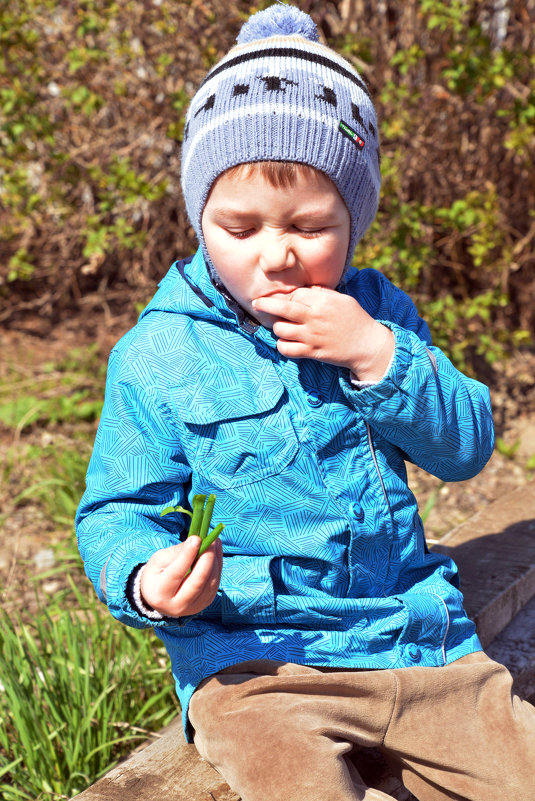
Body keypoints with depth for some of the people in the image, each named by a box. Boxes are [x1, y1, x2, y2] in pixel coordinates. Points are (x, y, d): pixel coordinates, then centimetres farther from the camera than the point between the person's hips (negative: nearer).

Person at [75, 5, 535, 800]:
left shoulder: (379, 313, 7)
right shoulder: (160, 354, -3)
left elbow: (466, 447, 3)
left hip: (416, 634, 4)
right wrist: (147, 580, -23)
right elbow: (117, 513, 1)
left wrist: (377, 356, -14)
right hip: (254, 658, -3)